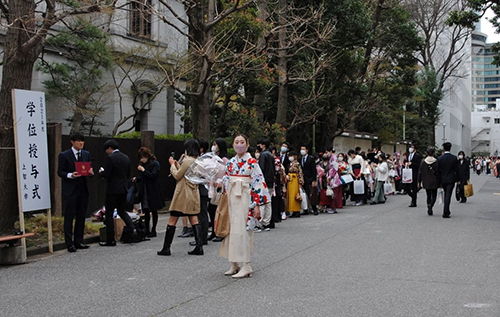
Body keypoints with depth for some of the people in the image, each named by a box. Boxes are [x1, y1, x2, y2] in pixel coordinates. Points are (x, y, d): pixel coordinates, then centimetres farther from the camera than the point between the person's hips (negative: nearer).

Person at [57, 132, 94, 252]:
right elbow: (60, 172, -5)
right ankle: (69, 244, 2)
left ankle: (78, 241, 17)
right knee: (69, 217, -2)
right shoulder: (64, 155, -4)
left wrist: (91, 172, -9)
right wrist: (70, 175, -23)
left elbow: (90, 169, 14)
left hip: (83, 189, 5)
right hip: (70, 190, -5)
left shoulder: (86, 154, 12)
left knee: (81, 217, 9)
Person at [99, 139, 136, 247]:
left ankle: (110, 240, 4)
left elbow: (106, 174, -16)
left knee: (109, 214, 2)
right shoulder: (126, 158, 9)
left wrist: (101, 172, 3)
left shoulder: (110, 158, -13)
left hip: (113, 190, -7)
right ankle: (132, 228, -2)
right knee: (121, 210, 20)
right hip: (123, 189, 7)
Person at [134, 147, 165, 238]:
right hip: (145, 191, 6)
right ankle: (147, 230, 11)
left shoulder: (155, 164, -8)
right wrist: (137, 179, 2)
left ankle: (153, 230, 8)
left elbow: (153, 176, -17)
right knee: (146, 211, 6)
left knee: (153, 211, 2)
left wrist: (143, 170, -17)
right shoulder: (143, 164, 12)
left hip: (153, 192, -6)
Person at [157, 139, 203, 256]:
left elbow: (177, 176, -9)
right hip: (194, 193, 8)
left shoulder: (187, 161, -17)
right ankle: (199, 247, 1)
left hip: (183, 194, -8)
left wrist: (172, 165, 4)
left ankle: (166, 248, 5)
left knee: (172, 221, 0)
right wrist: (177, 164, 15)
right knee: (194, 220, 8)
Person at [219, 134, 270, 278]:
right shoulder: (230, 162, 11)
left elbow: (258, 183, -9)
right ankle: (234, 264, 15)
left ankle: (246, 266, -3)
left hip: (244, 199, -6)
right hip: (231, 199, 6)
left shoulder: (252, 162, -5)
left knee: (242, 231, -8)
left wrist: (257, 205, -13)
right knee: (232, 230, 6)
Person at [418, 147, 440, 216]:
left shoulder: (423, 162, -3)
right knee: (434, 196, 6)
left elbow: (420, 172, -1)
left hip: (426, 182, 2)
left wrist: (419, 182, 7)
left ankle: (429, 209, 11)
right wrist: (439, 182, -1)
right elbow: (438, 172, -9)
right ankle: (430, 206, -19)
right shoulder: (436, 162, -10)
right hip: (434, 182, -2)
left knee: (428, 196, 16)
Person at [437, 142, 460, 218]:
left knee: (446, 195, 18)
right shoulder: (454, 158, -7)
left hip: (443, 179, 2)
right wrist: (458, 179, 7)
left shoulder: (440, 158, -4)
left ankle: (447, 211, 25)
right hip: (451, 179, -2)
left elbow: (438, 170, 0)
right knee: (448, 195, -5)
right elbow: (457, 170, -4)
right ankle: (445, 213, -11)